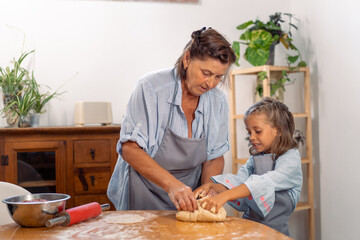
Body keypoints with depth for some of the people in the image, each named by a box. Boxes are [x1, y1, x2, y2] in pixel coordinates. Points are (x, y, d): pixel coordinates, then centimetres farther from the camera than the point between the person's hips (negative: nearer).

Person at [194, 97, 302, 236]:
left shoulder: (291, 158, -5)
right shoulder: (254, 159, 15)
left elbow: (264, 184, -22)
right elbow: (235, 183, 2)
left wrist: (225, 196, -32)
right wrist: (211, 186, -19)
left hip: (273, 229, -3)